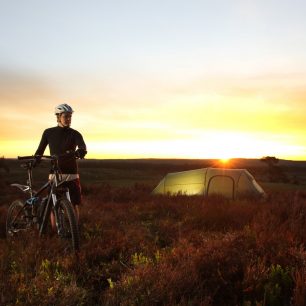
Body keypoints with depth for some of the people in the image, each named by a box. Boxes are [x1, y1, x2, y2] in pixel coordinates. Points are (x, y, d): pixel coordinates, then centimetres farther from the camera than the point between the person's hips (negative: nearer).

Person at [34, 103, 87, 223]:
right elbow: (40, 150, 9)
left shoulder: (75, 134, 0)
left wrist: (80, 151, -43)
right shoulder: (48, 133, 5)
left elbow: (82, 147, -19)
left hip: (71, 174, 0)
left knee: (75, 205, 0)